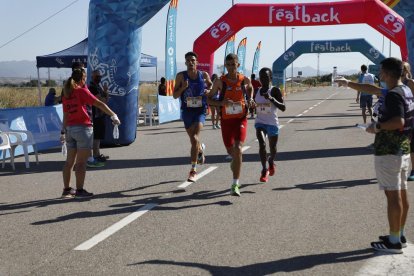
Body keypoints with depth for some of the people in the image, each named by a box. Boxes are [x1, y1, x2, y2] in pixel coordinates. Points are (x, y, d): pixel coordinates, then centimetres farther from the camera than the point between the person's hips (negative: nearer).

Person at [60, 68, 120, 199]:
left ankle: (67, 189, 16)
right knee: (81, 162, -3)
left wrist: (63, 131, 19)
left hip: (70, 128, 7)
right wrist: (113, 115, -16)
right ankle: (79, 190, -1)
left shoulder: (66, 94, 11)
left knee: (69, 161, 11)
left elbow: (65, 115, 15)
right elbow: (99, 104, -15)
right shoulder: (81, 91, -8)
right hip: (82, 128, -7)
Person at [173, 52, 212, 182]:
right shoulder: (181, 76, -1)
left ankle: (193, 170, -17)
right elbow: (175, 95, -1)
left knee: (195, 138, -20)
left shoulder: (204, 75, -1)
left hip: (200, 110, -2)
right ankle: (201, 148, 55)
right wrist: (183, 88, -19)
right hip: (186, 111, 2)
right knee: (193, 139, 17)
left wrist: (208, 91, -7)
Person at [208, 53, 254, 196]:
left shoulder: (245, 80, -2)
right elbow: (208, 99, -1)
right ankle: (235, 161, 53)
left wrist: (250, 100, 3)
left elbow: (250, 88, 22)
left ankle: (235, 185, -15)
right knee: (230, 150, 13)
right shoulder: (220, 81, -6)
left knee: (238, 148, -18)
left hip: (241, 119, -1)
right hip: (226, 120, 1)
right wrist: (221, 103, -19)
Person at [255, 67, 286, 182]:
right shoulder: (257, 91, 3)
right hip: (260, 122, 2)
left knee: (272, 148, 14)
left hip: (272, 123, -2)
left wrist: (271, 99, -30)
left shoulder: (275, 91, -10)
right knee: (262, 144, -20)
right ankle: (264, 170, -12)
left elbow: (283, 108, -18)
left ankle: (271, 162, 47)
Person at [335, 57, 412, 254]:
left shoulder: (394, 95, -18)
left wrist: (377, 126, -16)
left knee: (393, 195, -5)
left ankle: (394, 242, 0)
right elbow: (373, 89, 26)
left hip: (389, 152, -10)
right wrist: (348, 84, 32)